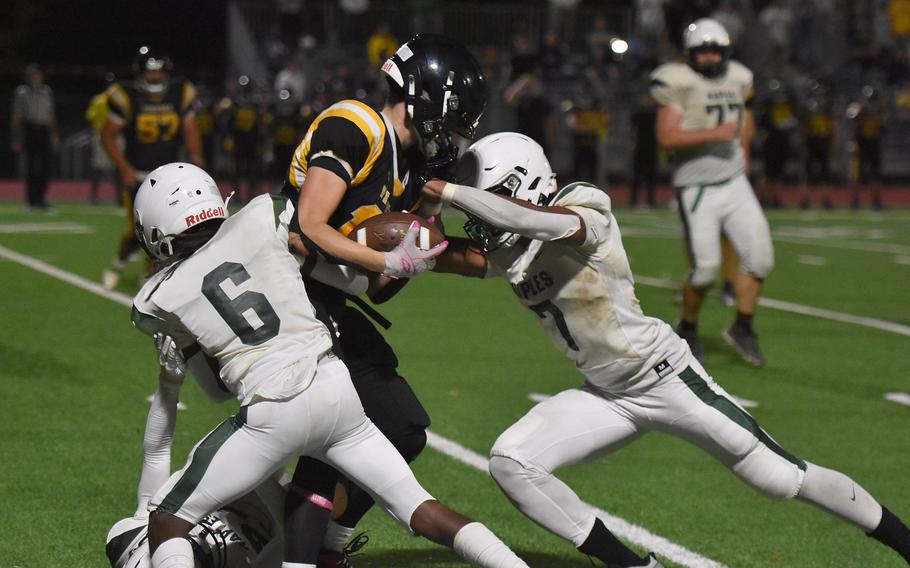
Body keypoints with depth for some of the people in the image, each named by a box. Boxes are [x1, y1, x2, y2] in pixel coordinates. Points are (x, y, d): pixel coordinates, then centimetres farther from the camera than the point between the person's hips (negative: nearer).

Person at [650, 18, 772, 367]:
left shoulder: (736, 80, 8)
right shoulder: (680, 84, -12)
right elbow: (666, 137, -21)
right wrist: (712, 134, -26)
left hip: (734, 184, 6)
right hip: (697, 190, -6)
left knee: (758, 254, -7)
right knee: (705, 268, -7)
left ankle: (742, 328, 9)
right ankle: (687, 329, 20)